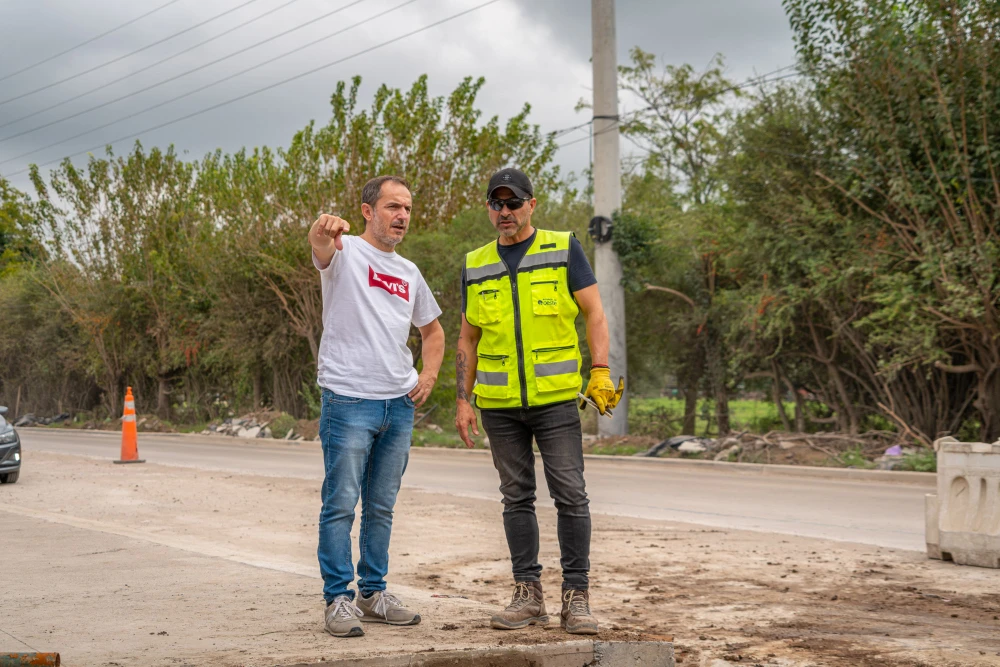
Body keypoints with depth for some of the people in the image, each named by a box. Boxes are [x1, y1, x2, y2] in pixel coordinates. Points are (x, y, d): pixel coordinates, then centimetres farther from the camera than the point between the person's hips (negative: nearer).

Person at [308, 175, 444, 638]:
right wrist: (324, 229, -54)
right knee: (341, 504, -6)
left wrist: (429, 375, 12)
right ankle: (338, 600, 0)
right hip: (349, 401, -7)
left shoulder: (408, 272, 17)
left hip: (399, 405, 7)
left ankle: (374, 594, 21)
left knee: (381, 507, 13)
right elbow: (320, 243, -28)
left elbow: (433, 329, 30)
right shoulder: (345, 252, -2)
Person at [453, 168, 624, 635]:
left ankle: (576, 596, -1)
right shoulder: (475, 267, 11)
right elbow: (468, 339, 15)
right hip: (500, 404, 3)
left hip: (555, 398, -3)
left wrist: (601, 373, -12)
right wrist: (463, 401, 8)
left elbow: (594, 314, 0)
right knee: (517, 497, 7)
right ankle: (528, 594, 13)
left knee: (570, 494, -7)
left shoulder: (563, 249, 2)